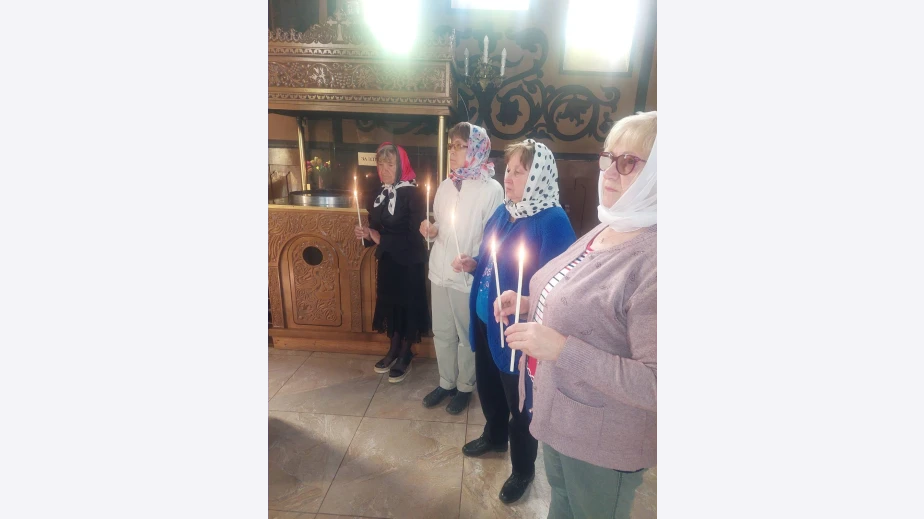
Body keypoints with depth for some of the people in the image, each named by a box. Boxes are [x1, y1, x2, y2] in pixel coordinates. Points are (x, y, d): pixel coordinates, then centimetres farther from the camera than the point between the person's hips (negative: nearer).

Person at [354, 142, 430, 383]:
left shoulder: (413, 194, -15)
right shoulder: (381, 194, 8)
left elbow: (414, 235, -21)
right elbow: (377, 227, 13)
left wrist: (381, 238, -21)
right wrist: (367, 235, -8)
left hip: (409, 262, -7)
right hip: (387, 259, 7)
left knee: (408, 304, 5)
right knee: (390, 302, 14)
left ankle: (406, 354, 21)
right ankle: (394, 349, 32)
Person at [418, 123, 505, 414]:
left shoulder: (491, 189, -13)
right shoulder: (445, 186, 7)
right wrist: (431, 231, -4)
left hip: (469, 277, -6)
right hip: (440, 272, 6)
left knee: (467, 336, 12)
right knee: (442, 333, 18)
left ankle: (465, 387, 35)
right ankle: (446, 383, 39)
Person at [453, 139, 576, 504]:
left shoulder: (553, 222, -20)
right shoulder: (502, 213, 4)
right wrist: (472, 265, -1)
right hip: (485, 320, 8)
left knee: (519, 401, 12)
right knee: (487, 385, 26)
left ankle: (523, 470, 38)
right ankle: (494, 437, 54)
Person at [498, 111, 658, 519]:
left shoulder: (650, 260, -30)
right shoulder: (604, 230, 0)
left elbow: (653, 386, -31)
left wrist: (562, 348, -35)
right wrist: (527, 303, -1)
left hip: (602, 441, -8)